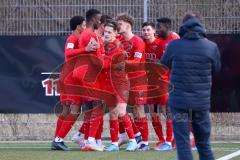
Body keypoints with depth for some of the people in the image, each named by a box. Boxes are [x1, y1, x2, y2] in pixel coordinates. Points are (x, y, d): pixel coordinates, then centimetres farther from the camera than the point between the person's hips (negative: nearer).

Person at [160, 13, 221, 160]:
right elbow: (217, 68, 11)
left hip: (179, 101, -2)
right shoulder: (211, 47, -4)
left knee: (183, 142, 0)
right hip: (202, 102, 2)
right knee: (204, 144, 13)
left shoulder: (174, 46, -5)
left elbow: (164, 64, 12)